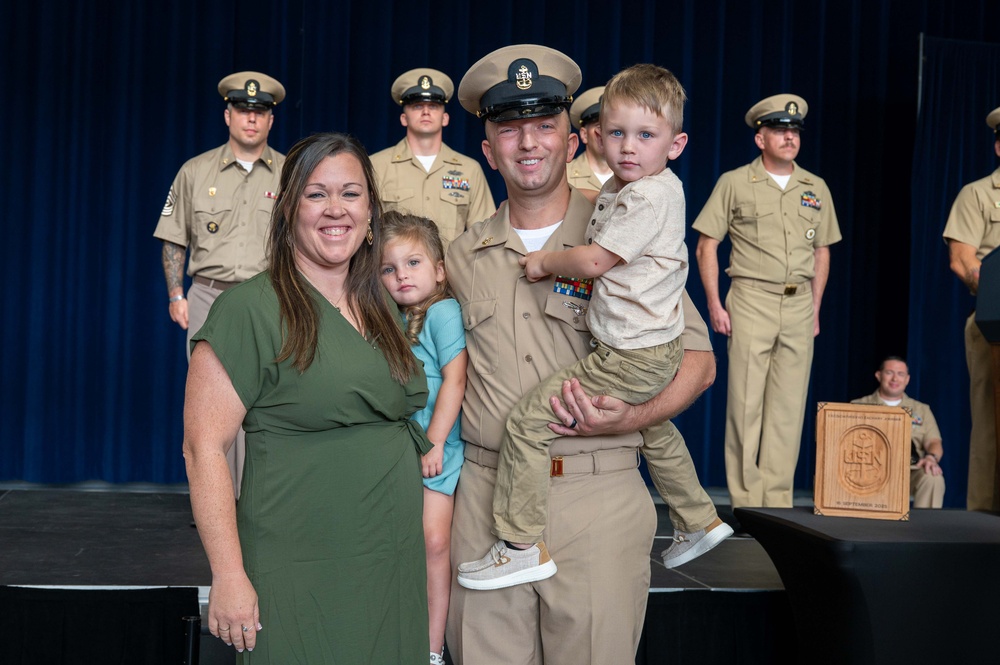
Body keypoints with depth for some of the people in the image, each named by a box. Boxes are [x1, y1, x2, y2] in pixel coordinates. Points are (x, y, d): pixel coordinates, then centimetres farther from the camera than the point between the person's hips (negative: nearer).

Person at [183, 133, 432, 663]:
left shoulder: (383, 312, 11)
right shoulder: (249, 310, -11)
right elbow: (203, 448, -14)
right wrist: (229, 576, -17)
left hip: (394, 567, 6)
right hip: (298, 574, -6)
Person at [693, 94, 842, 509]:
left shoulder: (816, 188, 13)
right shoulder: (735, 183, 2)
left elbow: (821, 252, 18)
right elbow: (706, 246, 1)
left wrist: (815, 309, 11)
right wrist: (715, 306, -6)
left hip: (799, 306, 4)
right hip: (751, 302, -3)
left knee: (789, 405, 3)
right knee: (745, 403, -4)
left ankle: (778, 500, 10)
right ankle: (746, 500, 3)